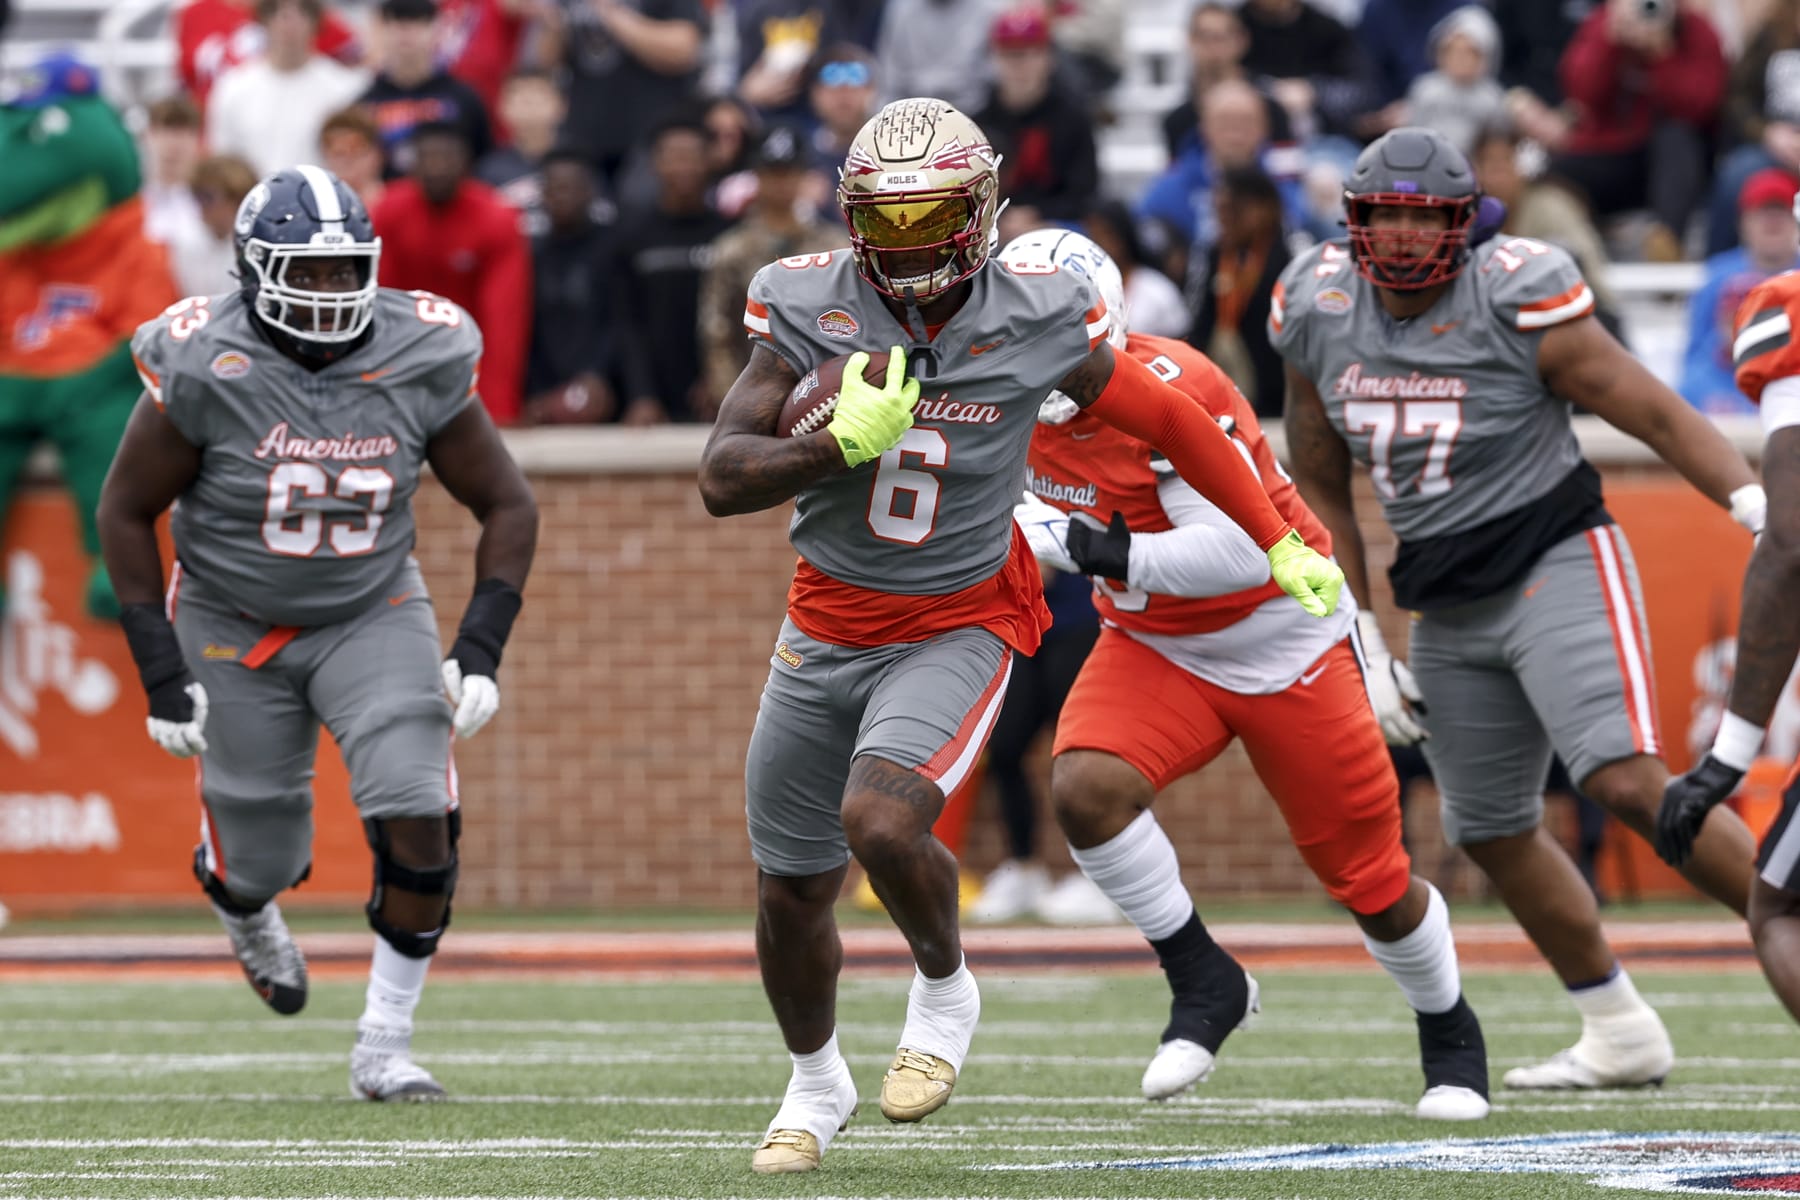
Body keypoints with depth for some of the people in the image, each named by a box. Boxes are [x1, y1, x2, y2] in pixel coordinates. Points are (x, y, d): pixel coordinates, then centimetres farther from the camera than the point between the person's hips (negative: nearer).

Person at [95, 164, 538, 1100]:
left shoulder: (419, 362, -14)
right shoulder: (206, 370, -21)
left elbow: (506, 504, -3)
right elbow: (126, 512, -9)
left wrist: (481, 649, -13)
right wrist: (162, 672, -13)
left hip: (373, 615, 1)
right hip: (233, 627, -1)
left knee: (418, 821, -19)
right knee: (258, 863, 5)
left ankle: (383, 1048, -4)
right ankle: (247, 915, 46)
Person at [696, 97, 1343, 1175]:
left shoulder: (1035, 326, -12)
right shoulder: (810, 309, -11)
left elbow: (1168, 421, 3)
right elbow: (723, 479, -14)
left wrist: (1283, 545, 8)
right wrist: (844, 443, -29)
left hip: (958, 628, -3)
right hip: (827, 626, 3)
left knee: (880, 820, -29)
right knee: (792, 891, 11)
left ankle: (944, 992, 3)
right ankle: (816, 1083, 41)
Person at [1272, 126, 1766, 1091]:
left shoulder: (1517, 302, -16)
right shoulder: (1318, 314, 0)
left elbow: (1657, 414, -13)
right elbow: (1319, 487, 12)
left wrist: (1758, 504, -27)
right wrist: (1360, 643, 9)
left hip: (1556, 565, -6)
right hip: (1448, 606, 6)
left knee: (1629, 783, -24)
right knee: (1491, 831, 11)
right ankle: (1621, 1036, 25)